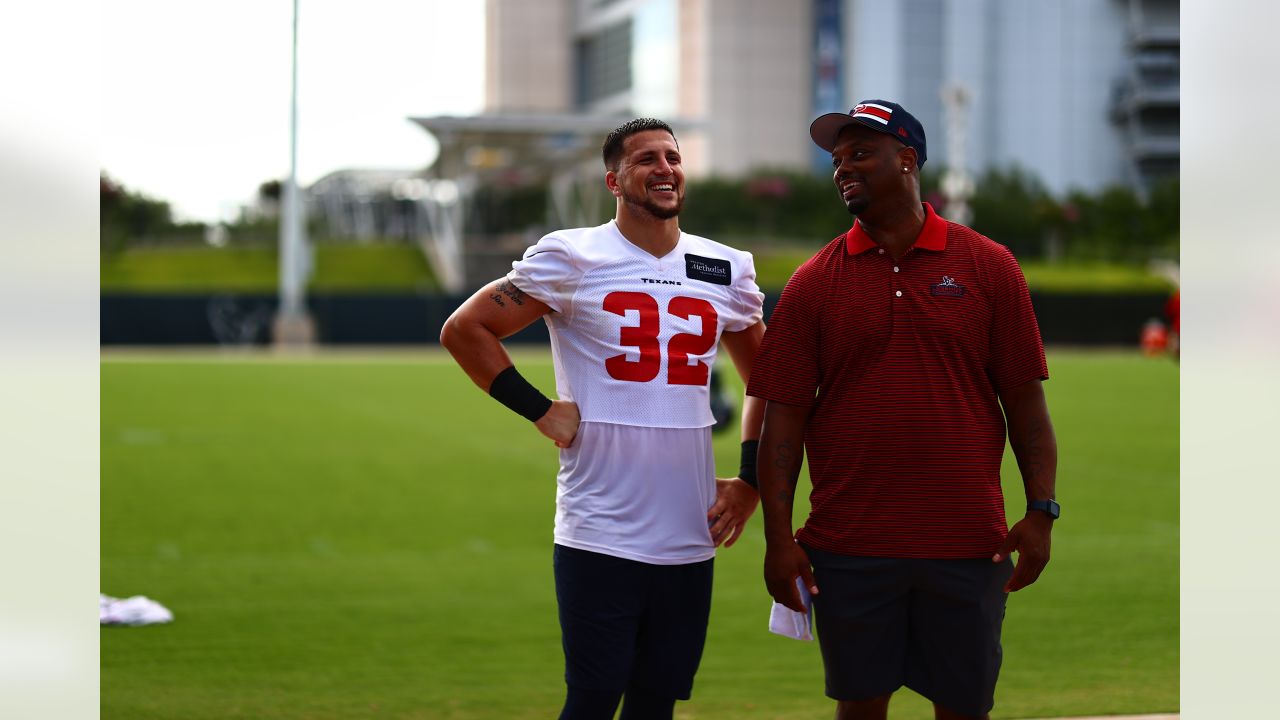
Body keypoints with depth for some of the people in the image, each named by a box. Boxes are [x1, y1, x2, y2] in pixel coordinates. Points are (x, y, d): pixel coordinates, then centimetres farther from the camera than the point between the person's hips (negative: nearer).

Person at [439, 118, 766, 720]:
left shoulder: (727, 270, 10)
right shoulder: (571, 257, -4)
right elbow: (464, 330, 0)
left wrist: (750, 482, 11)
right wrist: (539, 410, -5)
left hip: (689, 538, 4)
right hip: (599, 535, -4)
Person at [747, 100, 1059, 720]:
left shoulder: (988, 267, 3)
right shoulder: (814, 283, 3)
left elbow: (1024, 400, 4)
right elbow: (783, 415, 1)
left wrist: (1041, 511, -4)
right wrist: (778, 537, -5)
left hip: (966, 549, 0)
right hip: (848, 547, 1)